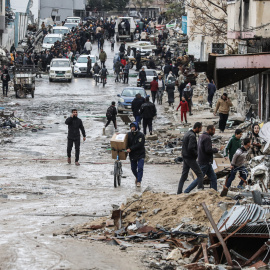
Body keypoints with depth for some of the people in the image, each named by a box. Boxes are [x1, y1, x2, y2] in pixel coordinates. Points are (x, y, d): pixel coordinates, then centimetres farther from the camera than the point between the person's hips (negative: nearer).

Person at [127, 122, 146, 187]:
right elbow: (126, 143, 10)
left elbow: (139, 145, -20)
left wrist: (130, 149, -23)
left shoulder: (140, 135, -12)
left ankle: (139, 181, -10)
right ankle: (137, 177, 38)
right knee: (133, 168, 12)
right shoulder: (129, 134, 2)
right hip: (132, 155, 4)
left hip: (140, 154, -4)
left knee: (140, 168, -14)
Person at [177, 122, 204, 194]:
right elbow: (190, 148, -27)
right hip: (191, 158, -9)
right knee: (200, 174, -2)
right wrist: (196, 154, -12)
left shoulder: (187, 134, 12)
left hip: (185, 158, 9)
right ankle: (200, 189, -8)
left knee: (184, 175, 10)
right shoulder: (192, 136, -18)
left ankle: (179, 192, 9)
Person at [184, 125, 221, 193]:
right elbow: (208, 150, -24)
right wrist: (216, 150, -10)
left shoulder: (202, 136, 15)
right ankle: (186, 191, -3)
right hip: (205, 162, -10)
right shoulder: (207, 138, -16)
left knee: (213, 177, 10)